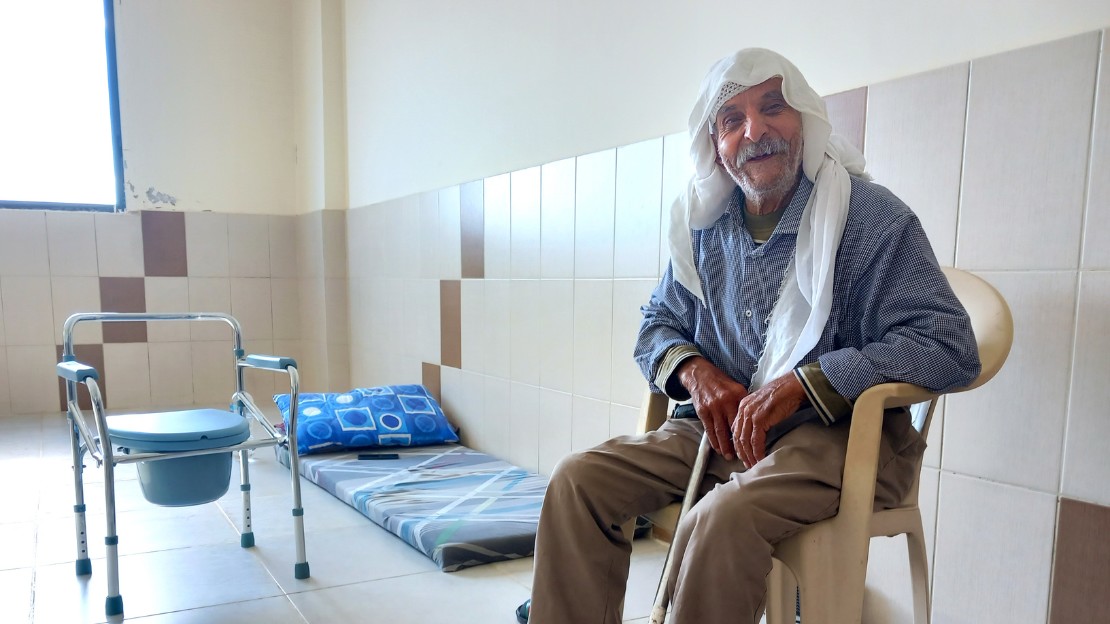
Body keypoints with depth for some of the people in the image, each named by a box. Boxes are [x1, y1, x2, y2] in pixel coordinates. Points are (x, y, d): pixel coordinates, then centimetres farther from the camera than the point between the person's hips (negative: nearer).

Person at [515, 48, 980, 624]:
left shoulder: (871, 217, -9)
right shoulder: (703, 226, 8)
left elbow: (950, 346, -16)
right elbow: (657, 326, 16)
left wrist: (804, 383, -24)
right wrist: (694, 370, -8)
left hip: (842, 433, -4)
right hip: (722, 427, 5)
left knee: (724, 516, -34)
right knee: (577, 480, -13)